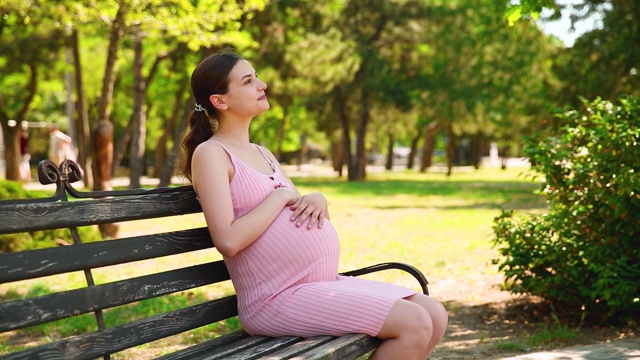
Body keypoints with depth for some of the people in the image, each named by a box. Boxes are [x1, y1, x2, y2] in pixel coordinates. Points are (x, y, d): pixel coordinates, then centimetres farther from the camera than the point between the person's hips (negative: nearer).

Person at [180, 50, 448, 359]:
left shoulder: (263, 154, 20)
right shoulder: (210, 154, -7)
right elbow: (228, 240, -20)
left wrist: (318, 200, -1)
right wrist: (281, 196, -10)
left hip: (324, 284, 9)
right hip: (278, 299, -9)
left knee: (434, 315, 0)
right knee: (414, 324, -17)